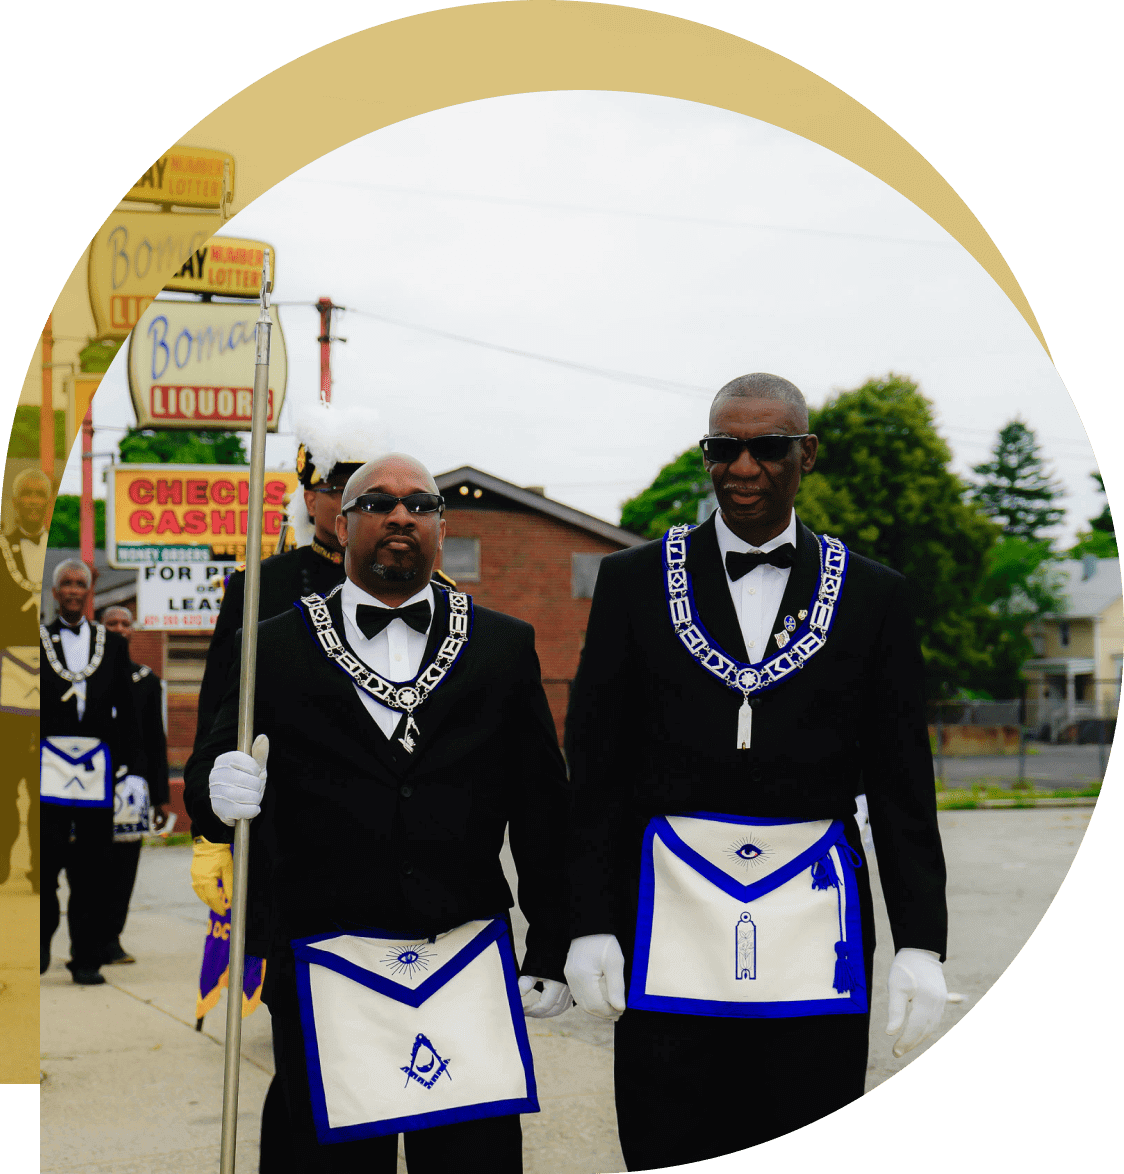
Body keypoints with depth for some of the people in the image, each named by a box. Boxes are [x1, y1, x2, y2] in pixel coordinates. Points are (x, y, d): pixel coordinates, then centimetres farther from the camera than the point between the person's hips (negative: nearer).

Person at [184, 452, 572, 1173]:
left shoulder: (504, 646, 9)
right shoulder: (277, 648, 6)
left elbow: (542, 812, 8)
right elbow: (211, 783, 2)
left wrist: (550, 954, 6)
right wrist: (220, 795, -22)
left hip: (473, 971, 1)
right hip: (326, 978, -1)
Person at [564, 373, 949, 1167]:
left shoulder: (873, 595, 6)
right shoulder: (634, 581, 6)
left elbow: (902, 786, 6)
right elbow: (596, 769, 5)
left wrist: (920, 944, 0)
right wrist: (591, 924, -1)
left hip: (816, 918, 0)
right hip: (671, 912, 0)